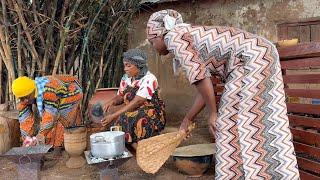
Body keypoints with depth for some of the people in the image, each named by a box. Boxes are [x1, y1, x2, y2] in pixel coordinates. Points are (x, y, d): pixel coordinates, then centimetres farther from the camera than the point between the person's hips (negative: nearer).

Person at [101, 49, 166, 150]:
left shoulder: (149, 79, -16)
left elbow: (136, 102, -24)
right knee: (118, 123, -22)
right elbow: (120, 97, 10)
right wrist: (112, 101, -16)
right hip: (131, 114, 6)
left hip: (152, 115, -6)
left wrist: (114, 116, -28)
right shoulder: (126, 78, 7)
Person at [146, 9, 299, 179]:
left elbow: (200, 77, -16)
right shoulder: (187, 40, 21)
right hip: (261, 56, 9)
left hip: (253, 58, -9)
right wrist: (187, 120, 25)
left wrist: (214, 112, -7)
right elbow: (205, 88, 19)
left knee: (231, 123, -3)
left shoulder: (173, 36, -4)